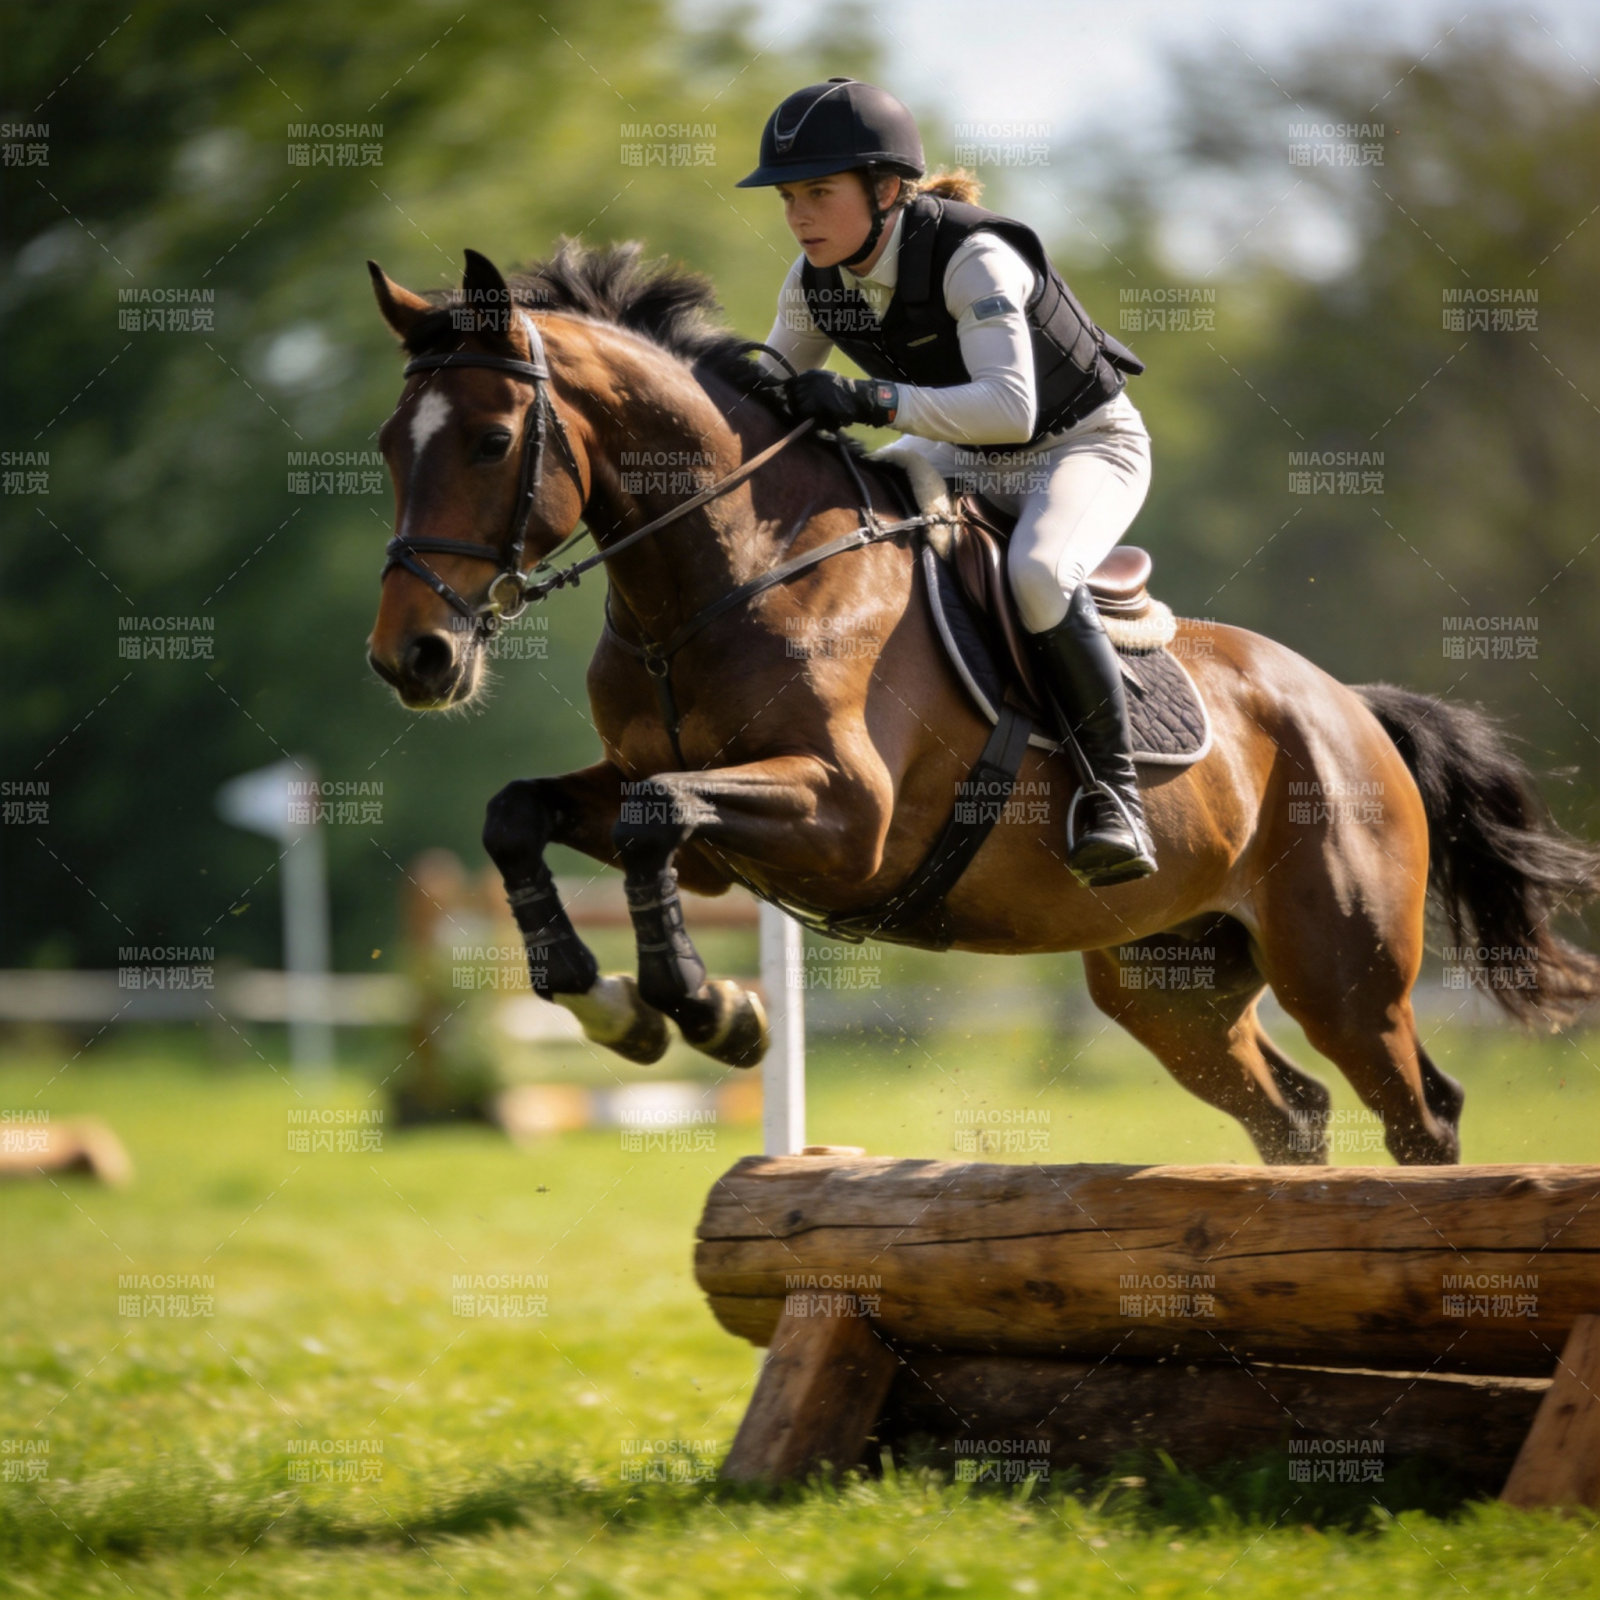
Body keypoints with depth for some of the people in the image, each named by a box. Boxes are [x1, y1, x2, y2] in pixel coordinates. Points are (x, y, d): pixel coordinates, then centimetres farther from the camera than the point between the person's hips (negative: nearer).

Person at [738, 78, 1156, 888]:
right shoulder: (814, 283, -9)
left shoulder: (973, 258, -31)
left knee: (1037, 572, -37)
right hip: (963, 455, 8)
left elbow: (1009, 407, -42)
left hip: (1087, 445, -8)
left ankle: (1113, 789, -25)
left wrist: (872, 400, -48)